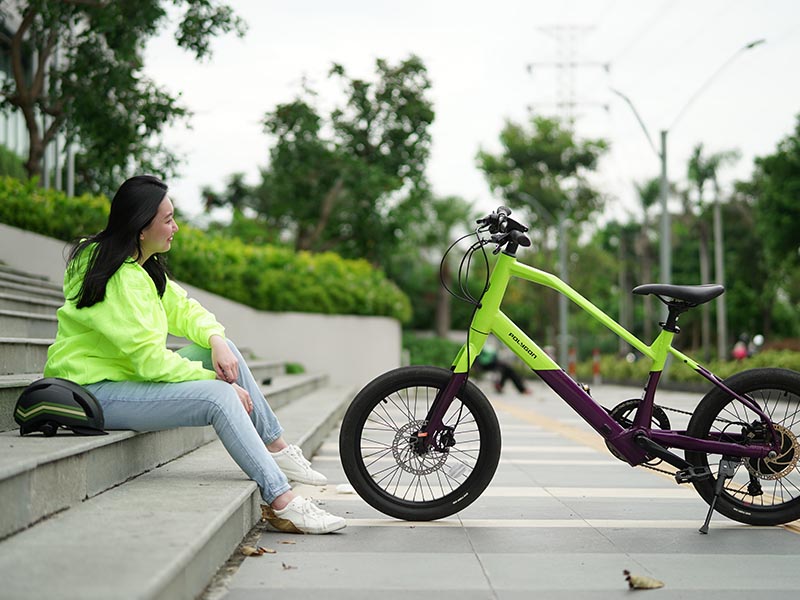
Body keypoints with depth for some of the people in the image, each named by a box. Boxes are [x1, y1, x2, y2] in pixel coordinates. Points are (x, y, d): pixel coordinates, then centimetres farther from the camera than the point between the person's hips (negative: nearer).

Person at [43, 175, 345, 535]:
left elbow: (182, 309, 13)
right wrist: (218, 380, -19)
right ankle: (282, 503, -25)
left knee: (225, 349, 3)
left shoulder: (144, 267, 8)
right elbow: (150, 359, -26)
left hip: (126, 375, 10)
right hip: (94, 392, -10)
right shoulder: (119, 279, -23)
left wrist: (216, 339, -8)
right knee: (219, 397, -25)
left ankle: (275, 447, 6)